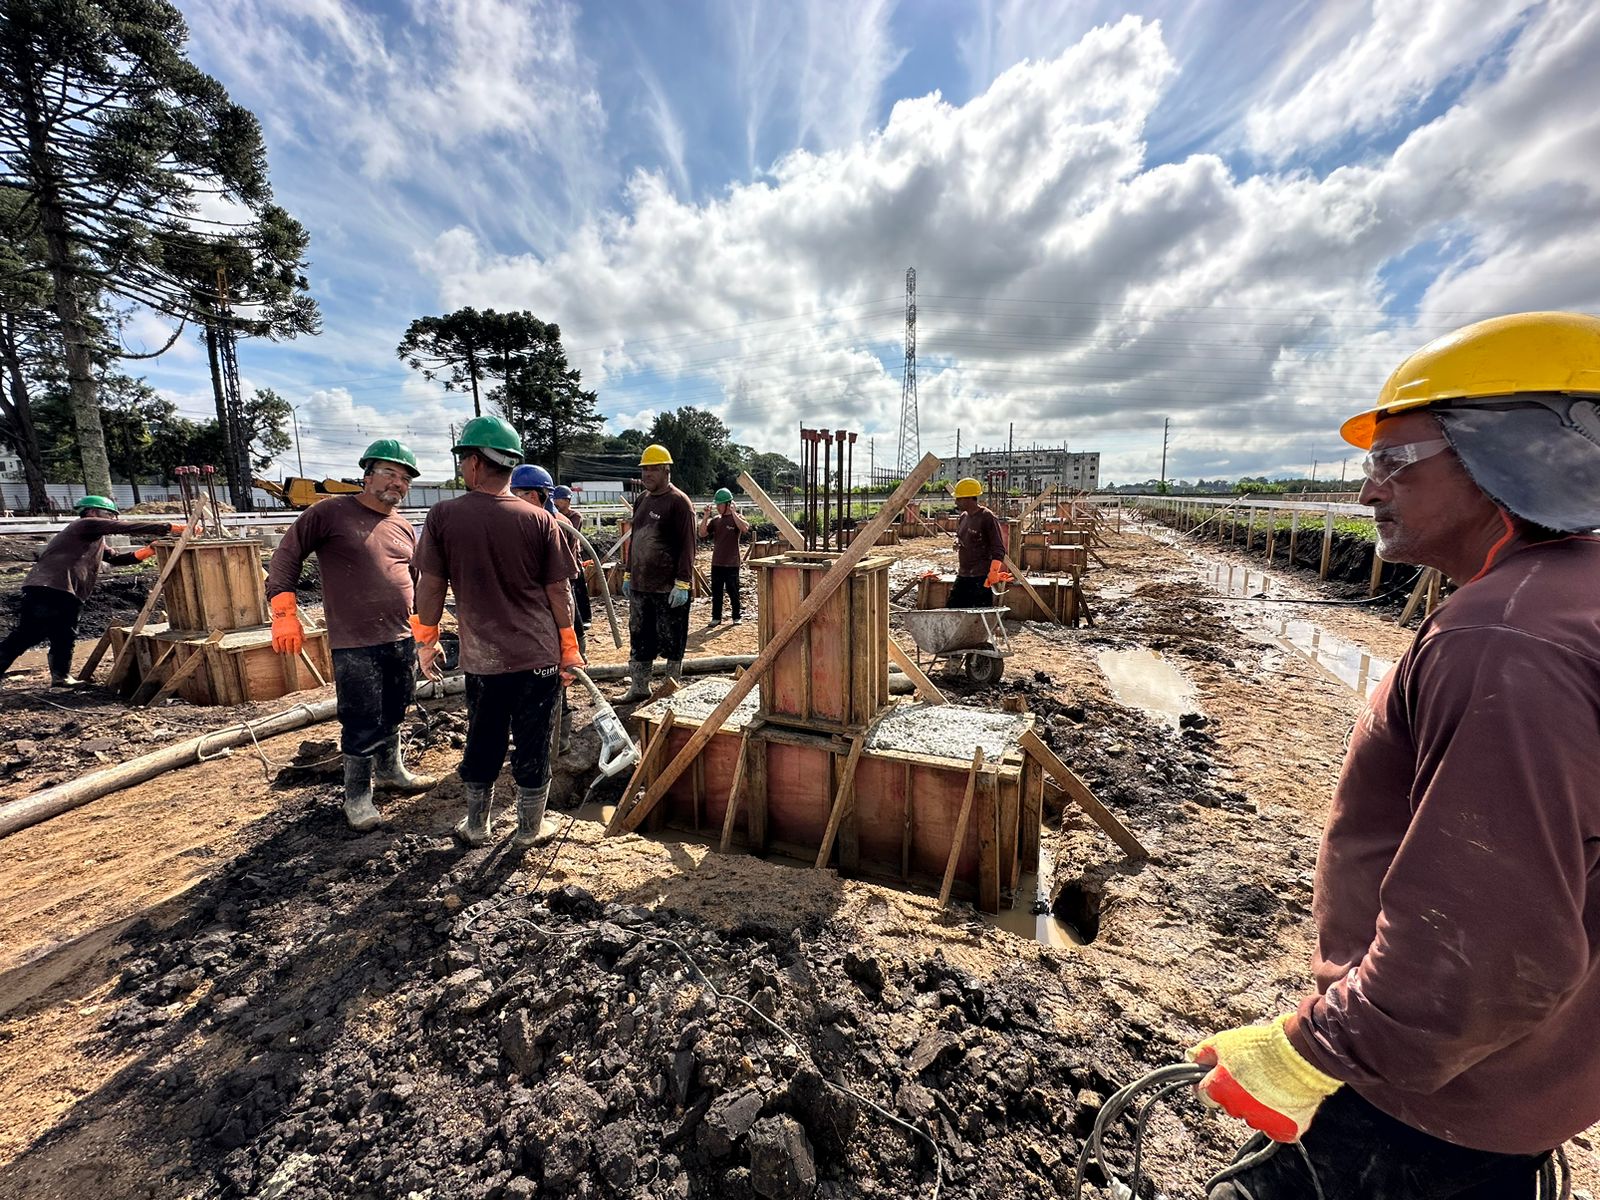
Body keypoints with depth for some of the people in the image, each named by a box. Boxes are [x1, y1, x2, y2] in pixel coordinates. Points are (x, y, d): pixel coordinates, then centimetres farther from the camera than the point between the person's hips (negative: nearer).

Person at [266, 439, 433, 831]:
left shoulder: (404, 528, 11)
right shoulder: (331, 512, -7)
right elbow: (287, 554, -6)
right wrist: (284, 612, -13)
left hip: (402, 639, 6)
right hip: (354, 643, -6)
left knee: (393, 715, 20)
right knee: (362, 724, 0)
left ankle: (390, 771, 39)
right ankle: (358, 795, 17)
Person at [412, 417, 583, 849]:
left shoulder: (443, 516, -5)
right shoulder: (539, 520, -7)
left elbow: (430, 585, -1)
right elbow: (558, 590, -5)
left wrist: (427, 639, 14)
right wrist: (569, 647, 5)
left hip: (482, 656, 1)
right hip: (538, 655, -1)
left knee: (483, 742, 18)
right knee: (532, 744, 10)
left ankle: (477, 825, 35)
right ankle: (530, 829, 25)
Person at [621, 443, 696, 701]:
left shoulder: (679, 502, -10)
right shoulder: (641, 500, 14)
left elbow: (687, 546, -15)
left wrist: (682, 583, -20)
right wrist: (628, 574, 18)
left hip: (669, 589, -8)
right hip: (640, 586, 8)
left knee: (671, 641, 5)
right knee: (640, 639, 14)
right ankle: (638, 687, 27)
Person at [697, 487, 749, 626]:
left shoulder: (737, 518, -5)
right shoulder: (715, 520, 9)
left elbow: (745, 528, -26)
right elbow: (702, 533, 2)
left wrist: (733, 513, -24)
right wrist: (705, 516, -6)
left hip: (732, 564, -5)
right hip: (716, 563, 5)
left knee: (733, 592, 5)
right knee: (716, 592, 9)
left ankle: (736, 617, 17)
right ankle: (716, 617, 17)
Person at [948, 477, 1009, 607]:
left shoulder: (987, 518, -12)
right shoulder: (963, 517, 11)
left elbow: (999, 550, -15)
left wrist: (993, 573, -22)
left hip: (981, 578, -8)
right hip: (962, 576, 8)